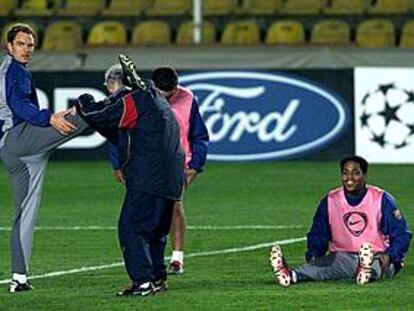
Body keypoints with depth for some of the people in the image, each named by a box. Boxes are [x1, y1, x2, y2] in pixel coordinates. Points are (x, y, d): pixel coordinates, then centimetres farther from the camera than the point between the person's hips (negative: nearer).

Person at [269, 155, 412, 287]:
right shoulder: (330, 201, 9)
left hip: (378, 259, -2)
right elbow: (317, 235, 14)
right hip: (343, 257, 2)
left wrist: (389, 256, -19)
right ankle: (291, 275, -59)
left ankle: (367, 272, -74)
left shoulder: (381, 199, 1)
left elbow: (401, 234, 0)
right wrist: (313, 256, -8)